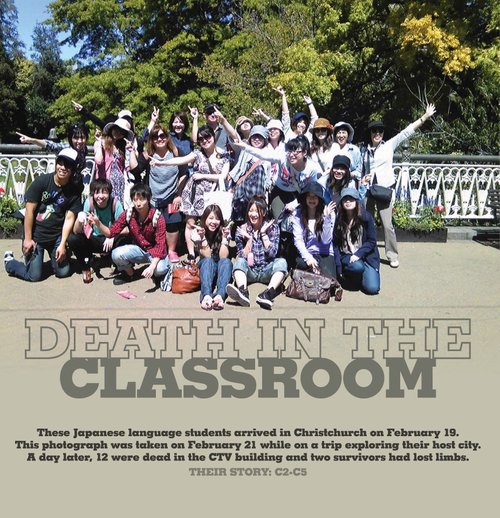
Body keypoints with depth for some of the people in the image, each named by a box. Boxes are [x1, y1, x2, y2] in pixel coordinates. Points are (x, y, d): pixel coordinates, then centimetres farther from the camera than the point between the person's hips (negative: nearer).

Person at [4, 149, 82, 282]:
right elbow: (29, 211, -10)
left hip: (57, 236, 3)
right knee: (34, 276, -2)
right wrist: (27, 238, -12)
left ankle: (52, 256, 33)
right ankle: (9, 261, 27)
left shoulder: (74, 190, -6)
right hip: (35, 235, -2)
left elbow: (69, 219, -7)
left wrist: (62, 244, -13)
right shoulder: (42, 181, -11)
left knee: (63, 272, 2)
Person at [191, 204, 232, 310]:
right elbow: (207, 257, -16)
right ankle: (206, 295, -61)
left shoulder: (224, 232, -8)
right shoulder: (197, 232, -10)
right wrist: (203, 238, -27)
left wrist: (224, 238, -24)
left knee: (226, 261, -33)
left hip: (221, 268, 1)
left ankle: (220, 295, -58)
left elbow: (223, 257, -16)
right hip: (205, 268, -1)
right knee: (208, 261, -35)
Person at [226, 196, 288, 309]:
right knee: (239, 261, -28)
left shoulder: (272, 227, 0)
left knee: (281, 262, -28)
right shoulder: (242, 230, 1)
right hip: (249, 271, 1)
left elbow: (272, 253, -11)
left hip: (266, 271, 0)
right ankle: (243, 292, -56)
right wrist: (249, 238, -16)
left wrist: (263, 233, -14)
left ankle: (268, 294, -51)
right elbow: (243, 257, -5)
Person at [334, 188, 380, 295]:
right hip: (346, 256, 0)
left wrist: (358, 254, -19)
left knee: (372, 288, -17)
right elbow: (336, 242, 0)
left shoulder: (366, 217, -6)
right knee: (357, 266, -36)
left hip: (366, 255, 0)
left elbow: (372, 241, -6)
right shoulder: (339, 219, -1)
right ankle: (347, 274, 1)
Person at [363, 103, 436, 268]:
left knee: (387, 225, -7)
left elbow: (407, 132, 1)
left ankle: (392, 256, 3)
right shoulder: (366, 151, 14)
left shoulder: (389, 145, 5)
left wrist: (425, 117, -3)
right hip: (368, 191, 3)